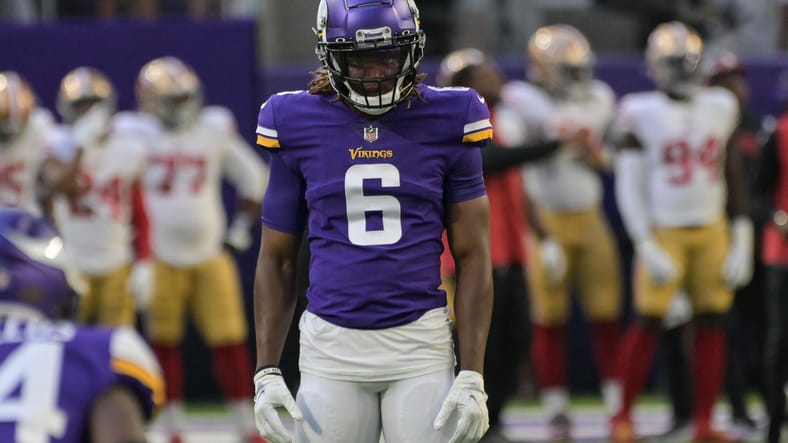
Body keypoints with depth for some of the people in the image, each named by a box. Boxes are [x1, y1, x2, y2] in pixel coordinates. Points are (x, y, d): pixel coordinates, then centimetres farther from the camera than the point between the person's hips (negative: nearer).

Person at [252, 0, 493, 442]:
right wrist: (267, 373, 3)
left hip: (420, 341, -1)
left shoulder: (446, 123, 0)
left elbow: (473, 258, 2)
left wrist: (473, 377, -5)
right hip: (332, 347, 1)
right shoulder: (299, 126, 3)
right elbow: (277, 260, 10)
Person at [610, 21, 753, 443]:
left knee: (711, 322, 1)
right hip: (663, 232, -4)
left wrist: (741, 240, 6)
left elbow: (733, 177, 12)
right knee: (648, 321, -7)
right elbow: (628, 186, -6)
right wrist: (647, 247, -13)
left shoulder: (719, 108, 7)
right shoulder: (641, 113, -6)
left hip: (712, 231, 4)